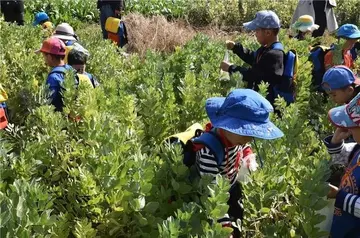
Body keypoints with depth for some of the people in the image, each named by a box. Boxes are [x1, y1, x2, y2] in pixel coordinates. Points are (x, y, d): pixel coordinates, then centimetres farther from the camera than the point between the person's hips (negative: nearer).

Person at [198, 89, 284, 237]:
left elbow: (244, 148, 11)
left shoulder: (235, 136, -15)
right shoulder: (210, 152, -38)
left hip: (231, 188, 7)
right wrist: (224, 224, -31)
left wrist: (249, 157, -9)